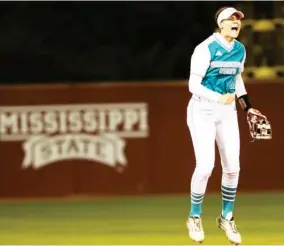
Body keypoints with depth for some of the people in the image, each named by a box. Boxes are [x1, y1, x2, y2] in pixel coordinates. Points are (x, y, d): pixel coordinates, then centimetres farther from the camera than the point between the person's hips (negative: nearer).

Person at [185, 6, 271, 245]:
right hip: (202, 111, -6)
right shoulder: (206, 49, -16)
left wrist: (248, 107, 13)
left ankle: (227, 217, 23)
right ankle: (195, 217, 8)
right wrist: (219, 98, -30)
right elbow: (193, 85, -17)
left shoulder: (240, 50, 4)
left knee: (232, 167, 4)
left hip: (227, 111, 6)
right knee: (205, 166, -13)